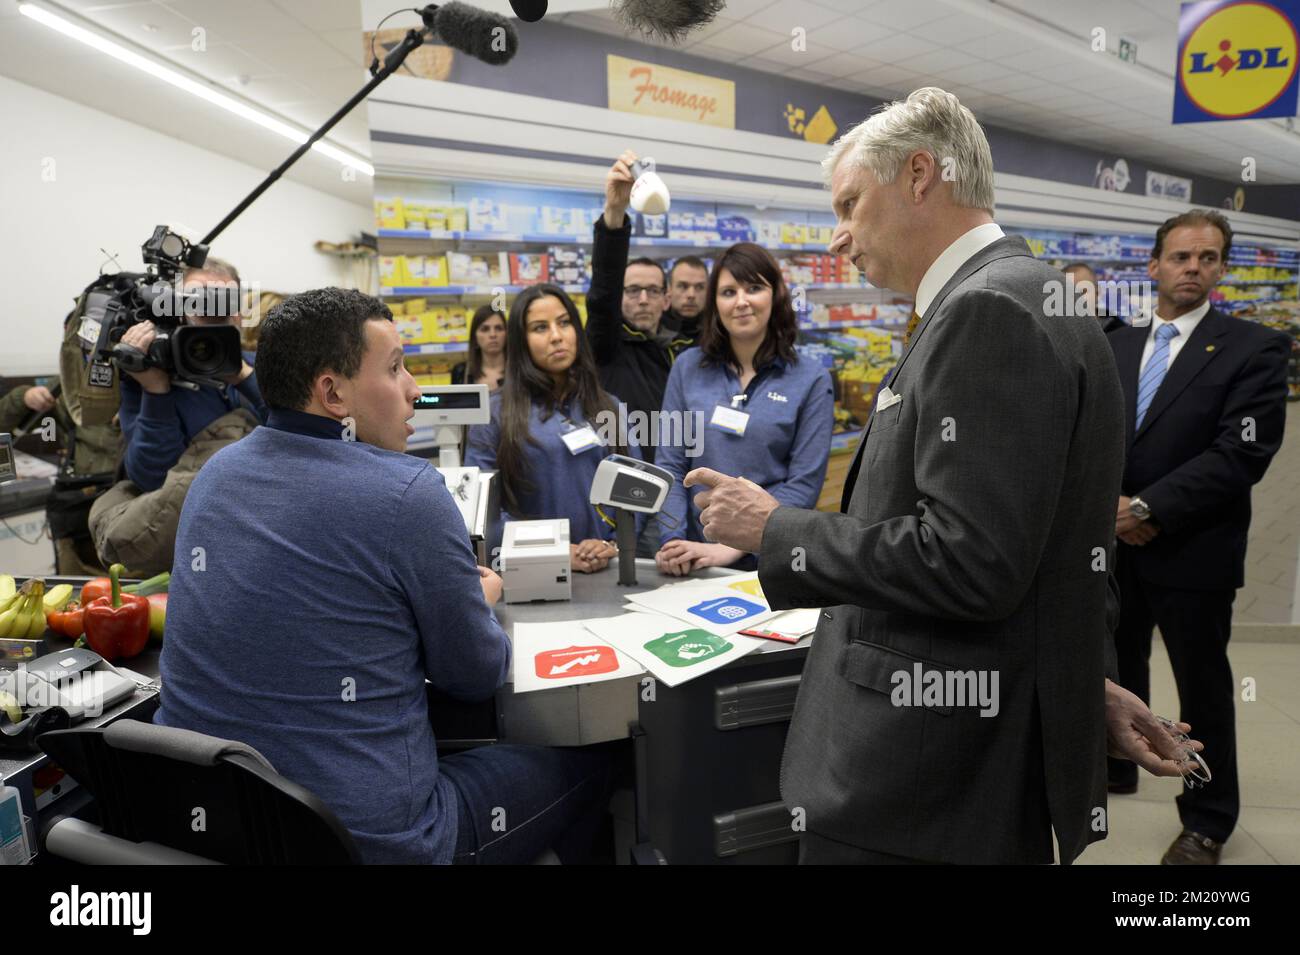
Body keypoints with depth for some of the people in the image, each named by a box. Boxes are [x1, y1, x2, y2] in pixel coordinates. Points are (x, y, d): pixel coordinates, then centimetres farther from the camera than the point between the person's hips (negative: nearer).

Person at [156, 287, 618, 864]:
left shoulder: (215, 472, 2)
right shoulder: (407, 492, -20)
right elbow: (477, 675, -8)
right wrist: (477, 601, 12)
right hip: (361, 835, -7)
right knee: (587, 766, 14)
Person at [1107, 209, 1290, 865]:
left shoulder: (1253, 349, -7)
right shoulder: (1116, 347, 8)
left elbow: (1242, 454, -16)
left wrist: (1149, 509, -20)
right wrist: (1107, 505, -11)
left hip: (1192, 552, -4)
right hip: (1114, 545, 4)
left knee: (1202, 688, 10)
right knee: (1118, 666, 20)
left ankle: (1207, 821, 29)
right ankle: (1115, 766, 42)